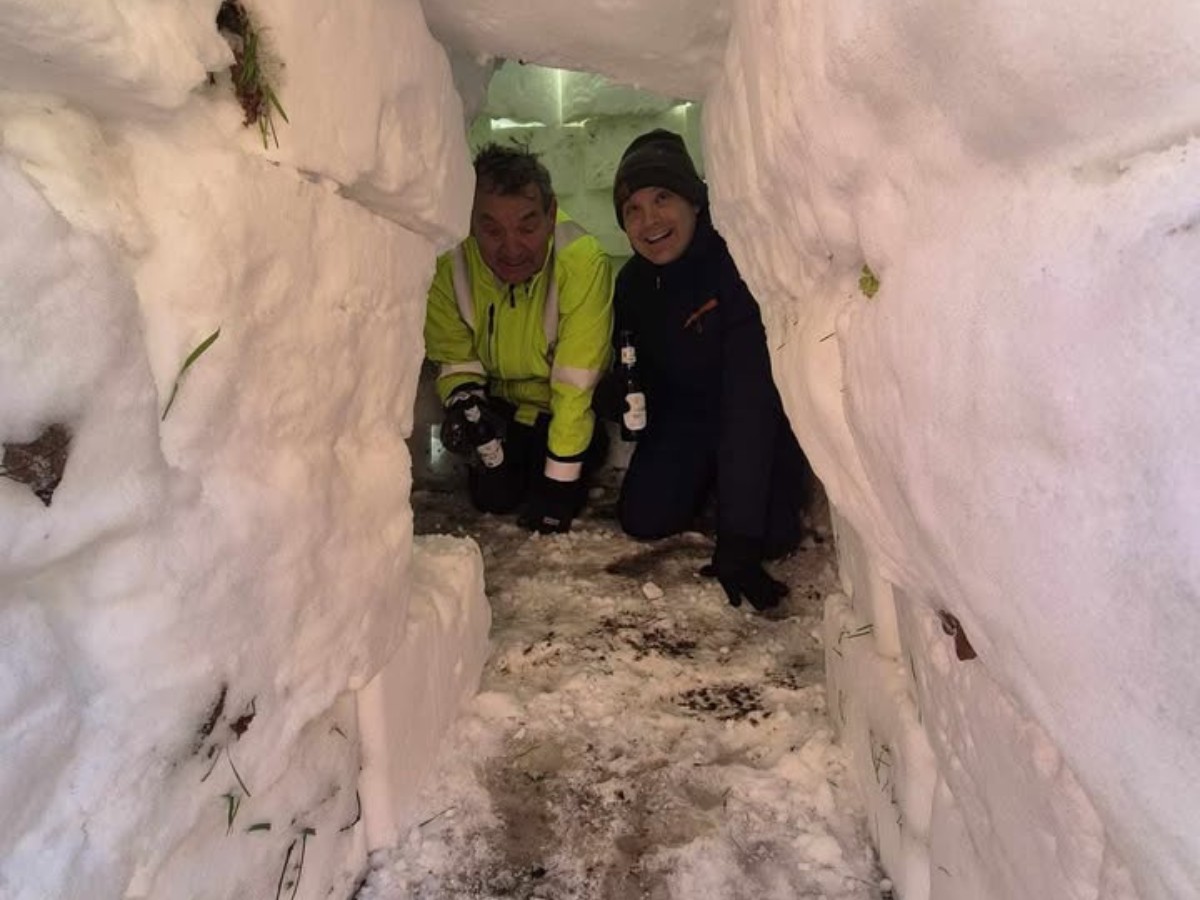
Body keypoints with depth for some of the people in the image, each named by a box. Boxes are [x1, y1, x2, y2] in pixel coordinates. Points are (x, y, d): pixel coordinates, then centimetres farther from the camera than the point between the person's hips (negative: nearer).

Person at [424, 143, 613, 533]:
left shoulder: (584, 262, -36)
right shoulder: (449, 266, -23)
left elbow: (576, 385, -31)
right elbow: (454, 359, -8)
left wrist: (558, 482, -25)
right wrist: (463, 397, -33)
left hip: (569, 409, -3)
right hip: (502, 402, 3)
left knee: (556, 500, -16)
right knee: (492, 497, -3)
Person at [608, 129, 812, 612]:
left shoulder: (739, 263, -28)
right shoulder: (633, 282, -7)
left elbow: (751, 398, -35)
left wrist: (737, 540, -39)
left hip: (764, 416, -4)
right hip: (685, 413, 5)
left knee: (772, 534, -23)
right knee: (643, 519, -14)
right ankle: (709, 479, 17)